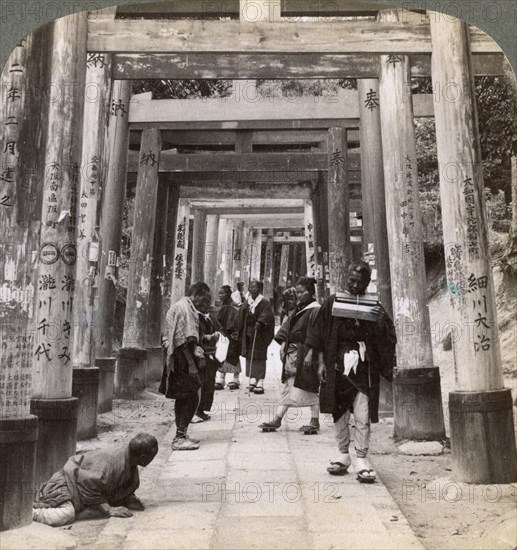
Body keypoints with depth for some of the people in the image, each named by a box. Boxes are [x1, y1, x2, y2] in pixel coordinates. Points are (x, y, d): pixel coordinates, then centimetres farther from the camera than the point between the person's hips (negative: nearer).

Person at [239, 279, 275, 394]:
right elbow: (241, 317, 14)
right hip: (248, 333, 6)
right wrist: (239, 333, 11)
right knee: (249, 356, 6)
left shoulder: (264, 303, -5)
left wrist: (260, 321, -35)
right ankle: (252, 380, 14)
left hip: (260, 334, -5)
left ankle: (260, 383, -4)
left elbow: (268, 315, -19)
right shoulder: (247, 303, 11)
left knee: (259, 357, -6)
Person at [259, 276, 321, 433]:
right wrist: (283, 343, 4)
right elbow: (288, 325, 15)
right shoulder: (299, 308, 13)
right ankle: (277, 420, 13)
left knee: (310, 390, 1)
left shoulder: (315, 310, -12)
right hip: (293, 354, 8)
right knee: (288, 386, 10)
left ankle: (315, 422, 12)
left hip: (306, 355, -8)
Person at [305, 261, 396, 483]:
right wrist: (321, 362, -2)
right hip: (337, 366, 1)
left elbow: (386, 338, 2)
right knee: (339, 414, 11)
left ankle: (361, 460, 8)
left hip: (363, 369, -1)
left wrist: (381, 321, -18)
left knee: (362, 417, -3)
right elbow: (320, 334, 3)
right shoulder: (333, 301, 2)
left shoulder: (373, 306, 3)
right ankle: (343, 455, 26)